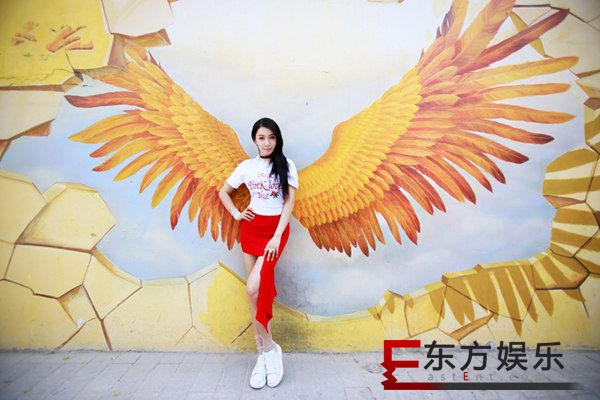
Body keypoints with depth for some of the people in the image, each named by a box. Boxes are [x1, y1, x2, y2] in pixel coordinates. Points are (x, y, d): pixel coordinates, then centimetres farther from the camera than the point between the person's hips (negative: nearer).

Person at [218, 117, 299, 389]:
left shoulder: (286, 165, -3)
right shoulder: (246, 166, 5)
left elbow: (289, 202, -8)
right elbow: (223, 192, 18)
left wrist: (277, 237, -16)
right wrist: (236, 213, 2)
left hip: (277, 228, -3)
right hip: (250, 228, 3)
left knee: (254, 289, -19)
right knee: (260, 290, 4)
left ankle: (266, 349, -1)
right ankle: (266, 351, 15)